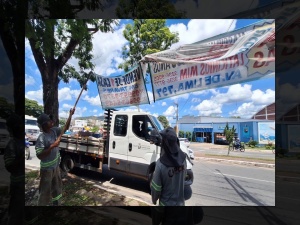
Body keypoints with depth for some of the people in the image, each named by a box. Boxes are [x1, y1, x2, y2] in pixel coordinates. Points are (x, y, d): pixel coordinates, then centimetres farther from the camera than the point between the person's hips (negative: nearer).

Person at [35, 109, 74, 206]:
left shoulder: (54, 130, -5)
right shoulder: (41, 138, -25)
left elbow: (65, 128, 9)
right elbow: (39, 155, -25)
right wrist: (52, 146, -31)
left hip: (56, 166, 8)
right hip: (47, 169, -8)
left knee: (57, 187, 25)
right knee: (45, 191, 9)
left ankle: (56, 203, 46)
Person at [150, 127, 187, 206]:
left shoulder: (161, 163, -30)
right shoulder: (183, 158, -17)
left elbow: (156, 188, -18)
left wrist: (154, 199, 2)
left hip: (166, 203, -3)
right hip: (180, 202, 4)